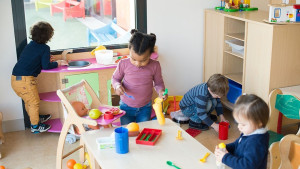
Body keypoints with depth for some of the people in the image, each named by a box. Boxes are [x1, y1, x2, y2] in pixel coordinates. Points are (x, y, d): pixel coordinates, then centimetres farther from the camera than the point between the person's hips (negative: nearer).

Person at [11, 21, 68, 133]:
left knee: (28, 101, 24)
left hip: (15, 78, 8)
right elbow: (46, 66, -9)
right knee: (34, 102, 9)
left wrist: (45, 58, 26)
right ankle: (35, 126, 21)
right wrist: (58, 63, 6)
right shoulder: (45, 48, -6)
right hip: (25, 79, -8)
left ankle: (36, 118, 43)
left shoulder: (29, 45, 16)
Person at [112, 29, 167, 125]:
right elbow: (115, 78, 1)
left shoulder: (155, 66, -14)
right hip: (126, 107, 0)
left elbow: (158, 83, 1)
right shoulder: (124, 64, -15)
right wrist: (117, 86, -20)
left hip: (145, 108, 0)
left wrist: (161, 91, -20)